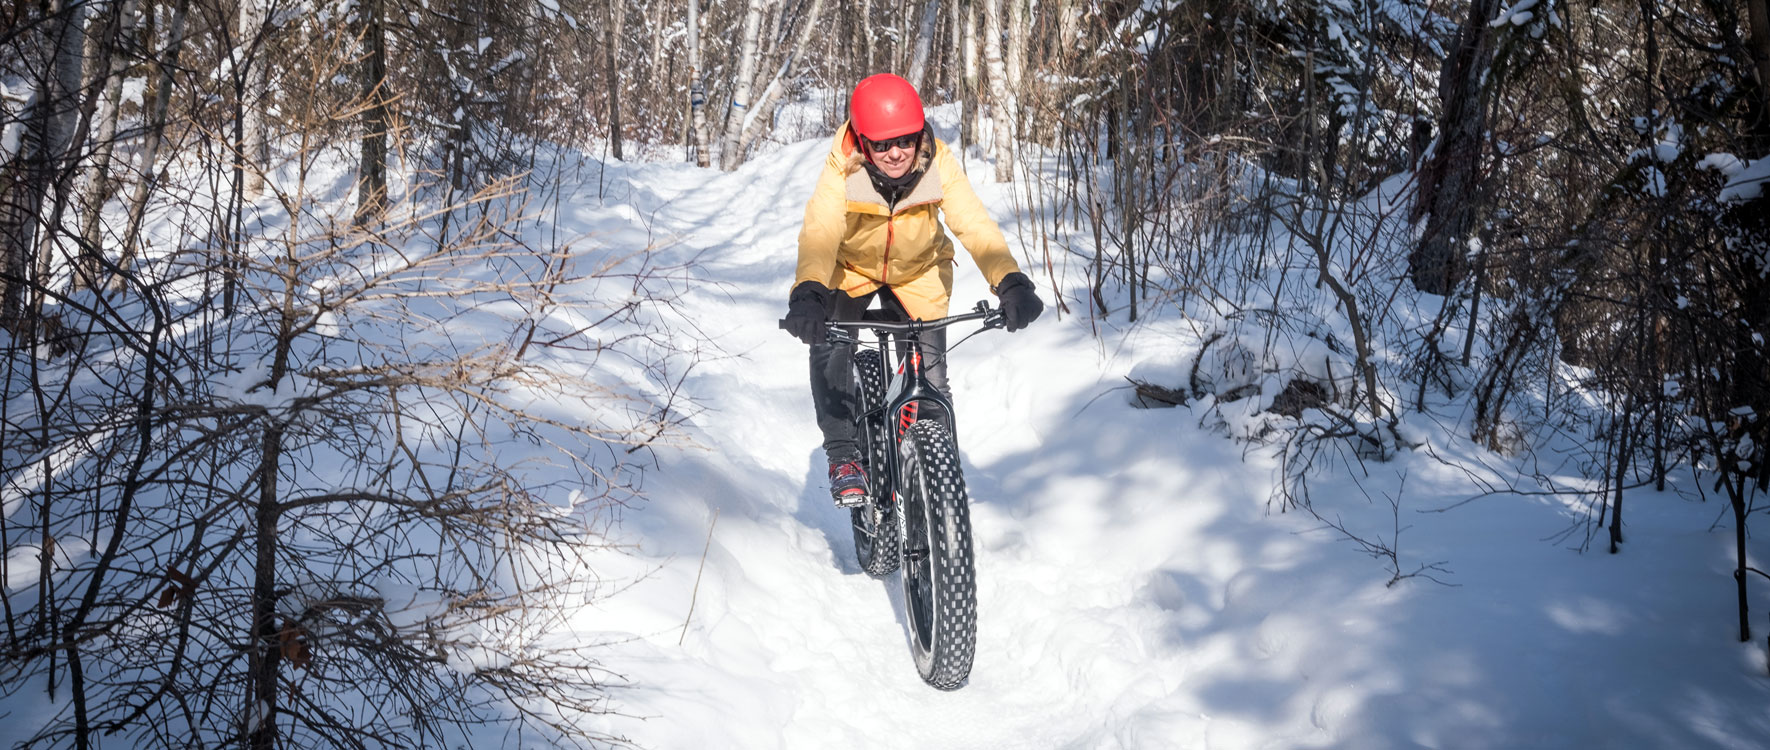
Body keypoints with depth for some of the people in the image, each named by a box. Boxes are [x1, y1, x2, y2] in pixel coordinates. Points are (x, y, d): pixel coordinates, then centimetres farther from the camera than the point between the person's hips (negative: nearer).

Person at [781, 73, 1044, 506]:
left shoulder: (939, 166, -26)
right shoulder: (842, 170, -30)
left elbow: (975, 225, -33)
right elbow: (819, 232, -42)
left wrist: (1011, 282, -50)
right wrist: (808, 294, -62)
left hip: (917, 273, 1)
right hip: (852, 268, -1)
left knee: (930, 374, -7)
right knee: (830, 349, -24)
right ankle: (844, 454, -7)